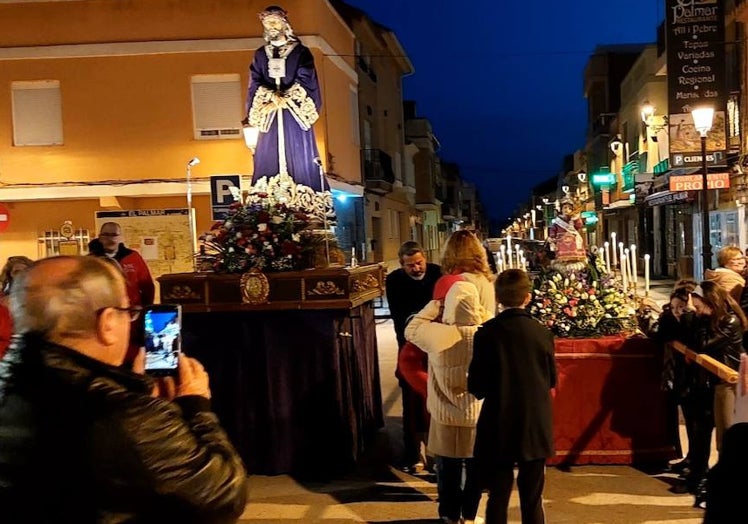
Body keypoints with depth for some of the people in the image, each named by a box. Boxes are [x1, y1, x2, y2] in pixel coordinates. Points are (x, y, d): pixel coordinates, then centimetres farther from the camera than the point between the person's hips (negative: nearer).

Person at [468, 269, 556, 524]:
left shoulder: (486, 333, -11)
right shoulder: (542, 333, -6)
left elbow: (476, 387, -9)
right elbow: (551, 380, 5)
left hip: (499, 429, -1)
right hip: (536, 428, 1)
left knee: (498, 498, 10)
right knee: (532, 500, 11)